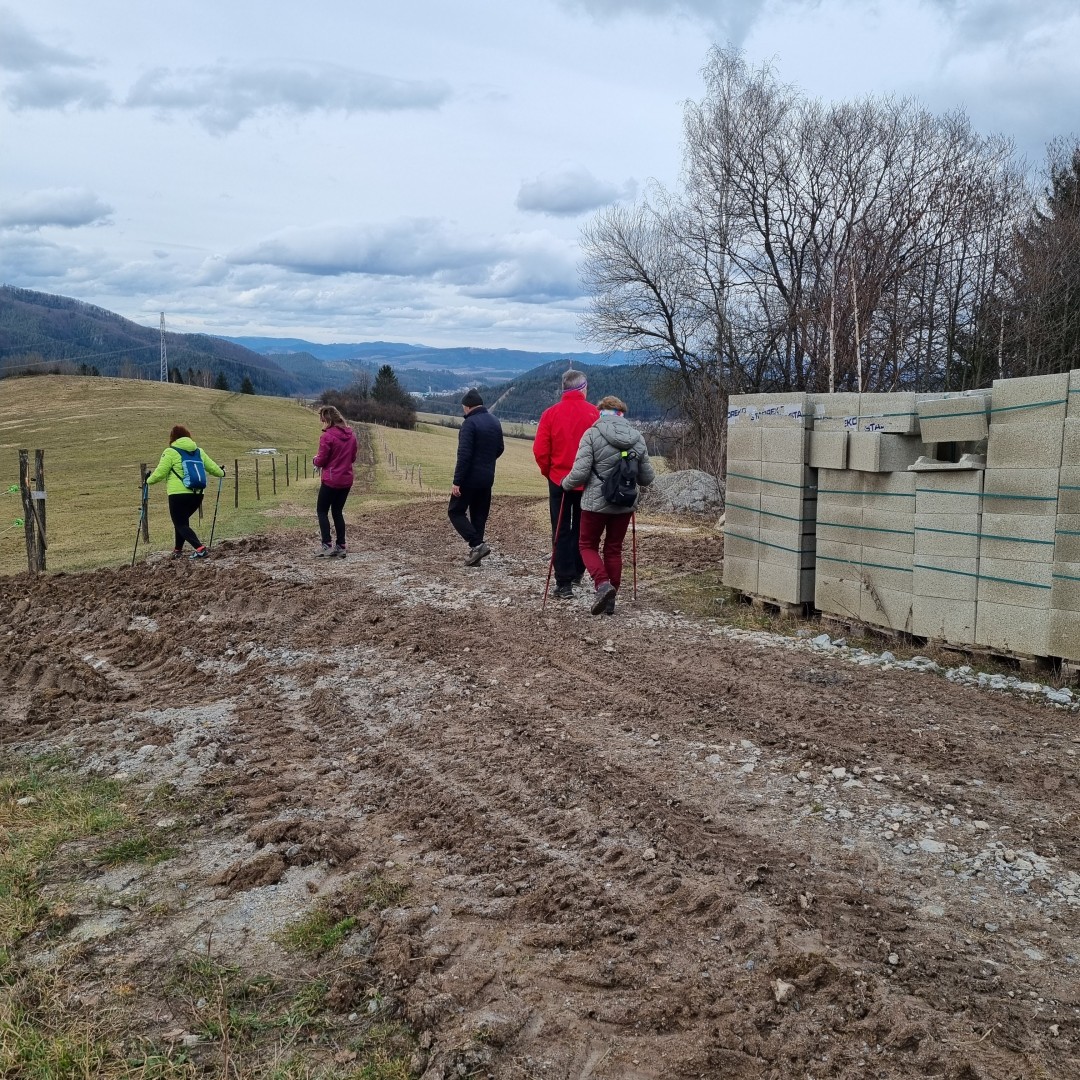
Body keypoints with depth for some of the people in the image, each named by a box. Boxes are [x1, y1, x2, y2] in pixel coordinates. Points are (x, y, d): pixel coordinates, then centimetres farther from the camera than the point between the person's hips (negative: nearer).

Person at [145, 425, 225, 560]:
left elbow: (160, 473, -5)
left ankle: (199, 548, -18)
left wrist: (149, 480, 14)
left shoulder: (170, 452, -3)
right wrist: (221, 473, 42)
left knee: (180, 524, 0)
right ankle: (178, 550, 26)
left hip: (178, 494, -6)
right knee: (182, 521, 23)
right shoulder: (199, 451, 13)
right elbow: (212, 467, 21)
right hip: (197, 494, 6)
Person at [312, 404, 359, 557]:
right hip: (346, 480, 6)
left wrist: (314, 460, 10)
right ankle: (341, 547, 11)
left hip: (331, 480, -6)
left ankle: (327, 546, -4)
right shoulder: (351, 434, 5)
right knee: (337, 511, 14)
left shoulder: (327, 436, -16)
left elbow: (321, 461, -11)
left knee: (322, 511, 6)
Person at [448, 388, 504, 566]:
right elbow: (499, 449, 19)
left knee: (456, 512, 3)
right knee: (479, 515, 13)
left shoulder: (470, 423, -16)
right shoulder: (495, 422, 9)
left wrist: (457, 482, -19)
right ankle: (475, 553, 13)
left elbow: (464, 455, -21)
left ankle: (477, 544, -11)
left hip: (470, 478, -7)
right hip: (487, 478, 7)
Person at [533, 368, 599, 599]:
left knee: (561, 531, 4)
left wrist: (548, 471, 9)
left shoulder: (550, 414, -7)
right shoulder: (595, 413, -8)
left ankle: (564, 583, 0)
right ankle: (577, 573, 29)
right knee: (581, 529, 18)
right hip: (588, 482, 1)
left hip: (559, 480, -1)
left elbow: (540, 451, -8)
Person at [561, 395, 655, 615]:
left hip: (596, 502, -4)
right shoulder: (637, 438, 3)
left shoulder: (592, 434, -10)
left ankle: (603, 583, -11)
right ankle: (609, 601, 18)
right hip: (625, 504, 4)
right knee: (614, 549, 15)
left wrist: (566, 484, 5)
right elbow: (647, 477, 7)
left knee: (588, 545, 13)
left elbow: (580, 472, -15)